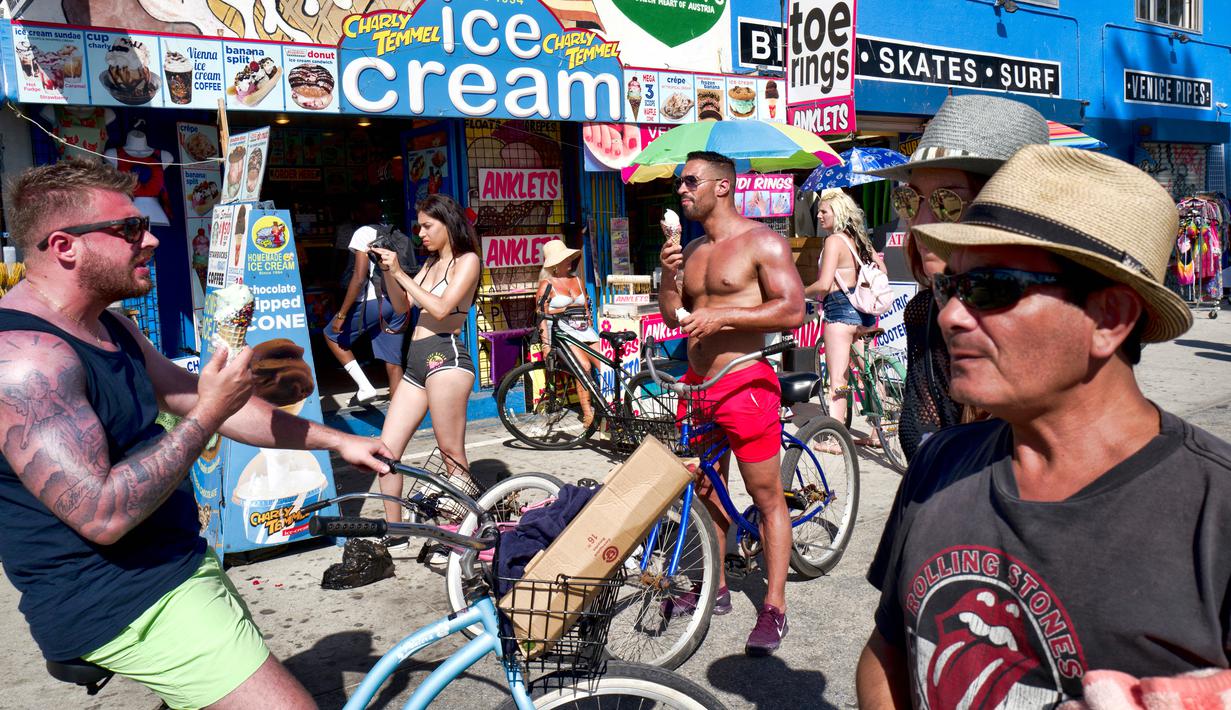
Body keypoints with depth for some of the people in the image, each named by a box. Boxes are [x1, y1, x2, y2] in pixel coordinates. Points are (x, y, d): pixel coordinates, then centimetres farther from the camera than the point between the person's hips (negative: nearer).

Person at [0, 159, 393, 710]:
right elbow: (102, 515, -29)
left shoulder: (109, 329, 10)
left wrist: (335, 440, 13)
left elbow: (200, 401, 14)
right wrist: (210, 413, -23)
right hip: (116, 604, -10)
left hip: (172, 562, 10)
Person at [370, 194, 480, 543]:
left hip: (445, 356, -8)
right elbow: (402, 305, 18)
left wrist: (400, 273, -11)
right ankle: (394, 530, 15)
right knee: (386, 450, 4)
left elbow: (441, 308, -14)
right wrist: (387, 269, 6)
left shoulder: (467, 260, -1)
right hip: (416, 362, 8)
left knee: (453, 456, -5)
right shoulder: (432, 263, 23)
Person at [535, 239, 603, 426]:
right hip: (562, 332, -5)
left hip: (585, 331, 5)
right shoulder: (547, 284, 4)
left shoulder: (577, 281, 20)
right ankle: (587, 413, -23)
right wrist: (546, 344, -11)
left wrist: (591, 330, 18)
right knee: (584, 366, -29)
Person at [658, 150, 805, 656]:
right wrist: (668, 274, -3)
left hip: (744, 383, -7)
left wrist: (722, 316, -20)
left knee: (766, 497, 0)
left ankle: (774, 608, 9)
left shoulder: (761, 242, -7)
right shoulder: (692, 249, 15)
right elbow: (673, 318, 14)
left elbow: (793, 311, -15)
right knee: (706, 490, 15)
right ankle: (716, 587, 30)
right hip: (696, 383, 8)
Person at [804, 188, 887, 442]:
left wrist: (801, 293, -3)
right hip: (864, 311, 9)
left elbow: (823, 284, -19)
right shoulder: (859, 239, 12)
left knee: (837, 379, -6)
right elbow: (881, 270, 19)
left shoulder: (834, 240, -12)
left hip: (840, 310, -8)